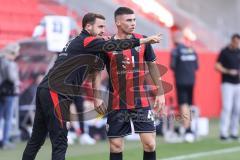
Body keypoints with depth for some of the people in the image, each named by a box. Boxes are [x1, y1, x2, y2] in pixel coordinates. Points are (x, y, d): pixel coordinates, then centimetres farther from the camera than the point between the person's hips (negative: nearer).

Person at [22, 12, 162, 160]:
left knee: (37, 140, 14)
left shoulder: (75, 43, 21)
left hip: (45, 91, 9)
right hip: (55, 94, -9)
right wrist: (144, 40, -20)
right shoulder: (86, 41, -8)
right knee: (60, 143, -10)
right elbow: (113, 45, -20)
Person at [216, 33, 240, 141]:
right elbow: (217, 66, -6)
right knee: (227, 108, -11)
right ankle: (223, 133, -11)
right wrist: (228, 71, -18)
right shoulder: (224, 52, -4)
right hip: (227, 83, -5)